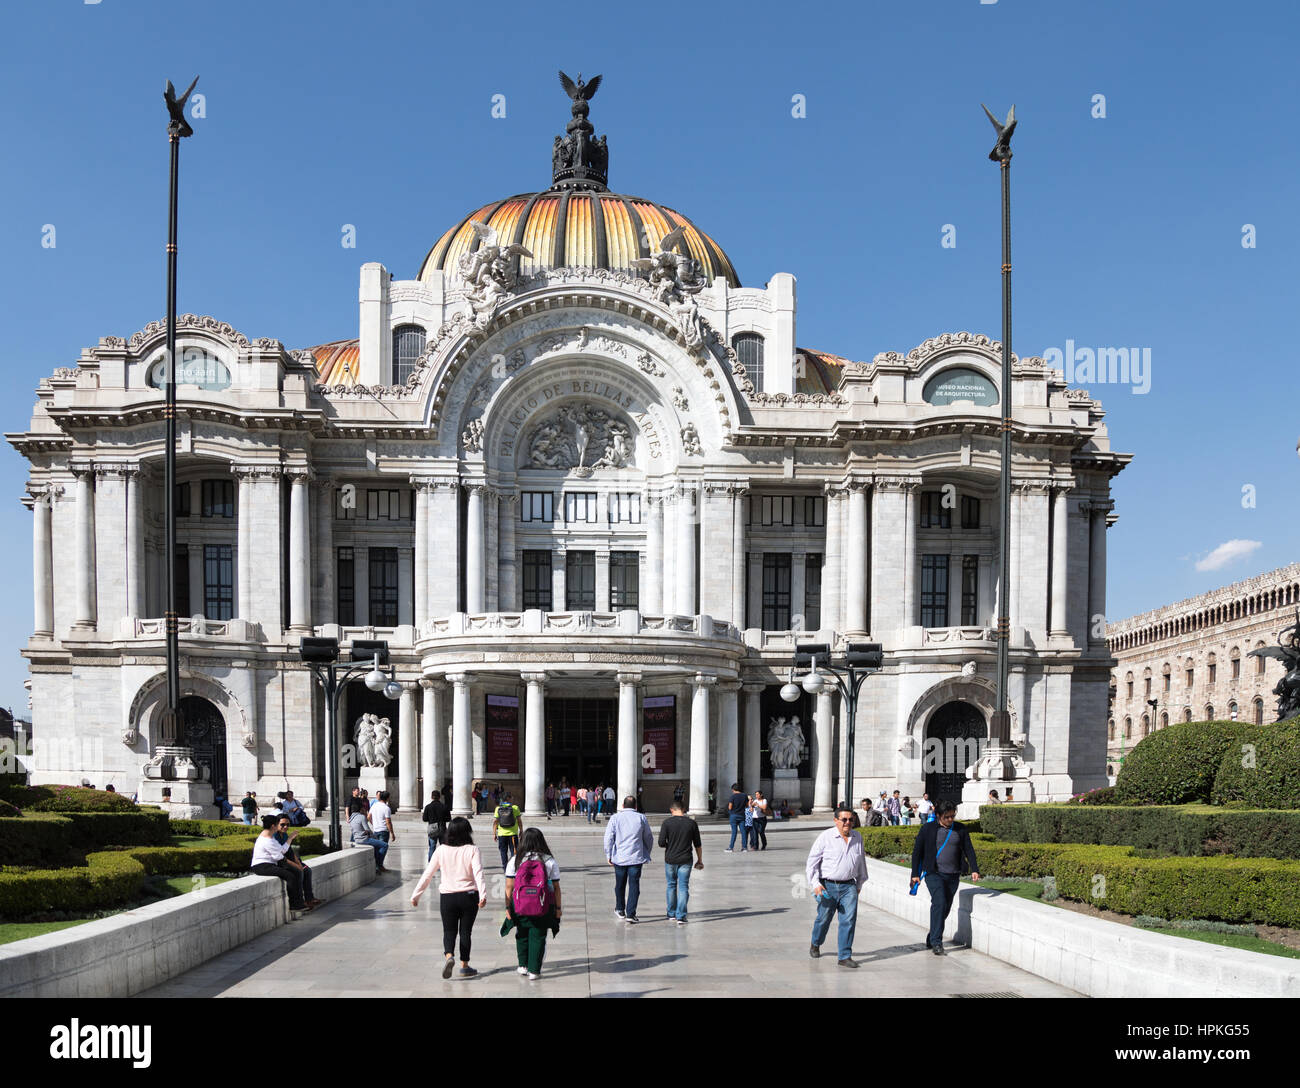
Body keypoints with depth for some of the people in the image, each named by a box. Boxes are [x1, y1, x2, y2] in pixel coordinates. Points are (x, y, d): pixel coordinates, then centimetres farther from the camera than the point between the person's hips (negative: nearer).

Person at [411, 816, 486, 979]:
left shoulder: (441, 850, -1)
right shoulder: (472, 850, -6)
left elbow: (427, 874, 1)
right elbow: (478, 873, -18)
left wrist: (416, 895, 7)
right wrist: (483, 895, -25)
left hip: (447, 897, 1)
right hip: (469, 896, -1)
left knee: (449, 931, 11)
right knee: (465, 931, 12)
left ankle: (449, 956, -16)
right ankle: (464, 966, 17)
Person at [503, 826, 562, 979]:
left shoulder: (515, 861, -1)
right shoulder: (550, 862, -1)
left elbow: (509, 887, -2)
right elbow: (556, 887, 2)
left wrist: (508, 907, 3)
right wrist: (558, 908, 9)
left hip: (520, 906, 1)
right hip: (542, 907, -1)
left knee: (522, 935, 19)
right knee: (538, 937, 7)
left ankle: (523, 965, 26)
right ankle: (534, 970, 7)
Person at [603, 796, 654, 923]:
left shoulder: (615, 818, 0)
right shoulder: (641, 818, 2)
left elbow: (608, 838, -4)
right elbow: (649, 838, 9)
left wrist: (608, 855, 3)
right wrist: (648, 854, 21)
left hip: (619, 857, 1)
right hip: (636, 858, -1)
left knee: (620, 885, 16)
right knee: (634, 885, 0)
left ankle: (620, 910, 31)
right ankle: (630, 914, -7)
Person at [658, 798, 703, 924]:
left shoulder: (667, 822, -7)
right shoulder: (692, 823, -2)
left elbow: (661, 842, -11)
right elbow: (697, 844, 3)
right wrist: (700, 860, 13)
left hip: (670, 859, 0)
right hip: (685, 860, 0)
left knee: (671, 886, 16)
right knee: (683, 887, 2)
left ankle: (671, 913, 25)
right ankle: (681, 916, -5)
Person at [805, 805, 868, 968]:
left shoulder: (857, 838, 8)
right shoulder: (826, 837, -7)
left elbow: (861, 862, 22)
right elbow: (812, 861, -5)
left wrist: (860, 883, 25)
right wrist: (816, 884, -12)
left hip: (849, 886, 3)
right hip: (828, 886, -3)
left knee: (849, 920, -6)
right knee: (824, 918, 8)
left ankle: (844, 956, 1)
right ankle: (815, 944, 38)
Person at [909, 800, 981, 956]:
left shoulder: (960, 830, 8)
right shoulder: (928, 829, -1)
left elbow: (969, 850, 8)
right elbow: (917, 851, 2)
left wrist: (974, 869, -6)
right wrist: (915, 874, -1)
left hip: (953, 876, 4)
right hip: (934, 874, -4)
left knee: (946, 908, 6)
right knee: (939, 903, -20)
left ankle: (931, 939, 23)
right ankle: (936, 943, -19)